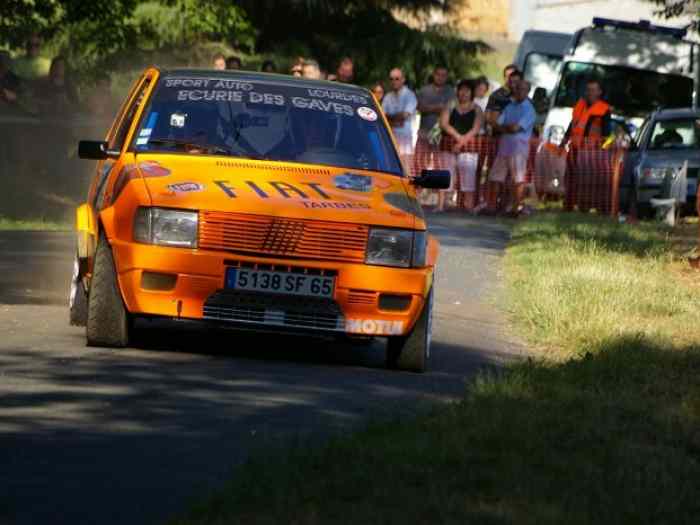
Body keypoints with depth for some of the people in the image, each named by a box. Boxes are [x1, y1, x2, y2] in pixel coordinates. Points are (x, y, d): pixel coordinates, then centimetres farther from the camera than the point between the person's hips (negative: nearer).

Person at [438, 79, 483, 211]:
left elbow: (476, 129, -4)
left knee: (468, 176, -9)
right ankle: (440, 205, -2)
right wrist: (457, 136, -13)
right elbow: (443, 123, 0)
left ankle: (469, 208, -10)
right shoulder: (450, 106, 12)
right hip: (448, 146, 1)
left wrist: (462, 141, -16)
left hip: (467, 147, -1)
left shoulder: (476, 109, 8)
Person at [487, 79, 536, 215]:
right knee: (495, 178, 7)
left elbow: (515, 127, -14)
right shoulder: (509, 107, 17)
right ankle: (492, 206, 13)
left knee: (518, 179, -6)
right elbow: (496, 126, 10)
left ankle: (515, 208, -5)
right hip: (503, 146, 7)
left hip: (519, 148, -7)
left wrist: (503, 127, 2)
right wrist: (509, 128, -7)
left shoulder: (529, 109, -3)